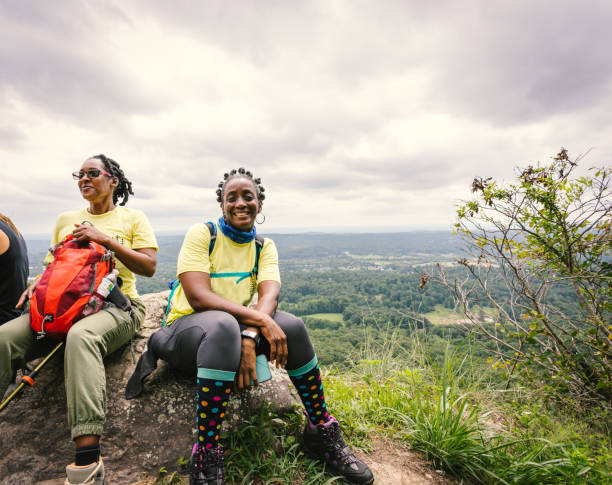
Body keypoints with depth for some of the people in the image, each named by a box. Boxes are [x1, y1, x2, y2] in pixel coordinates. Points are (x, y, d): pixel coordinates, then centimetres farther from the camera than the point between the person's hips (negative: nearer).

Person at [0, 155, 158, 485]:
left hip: (115, 305, -5)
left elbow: (149, 266, -3)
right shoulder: (66, 220, 22)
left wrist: (105, 238, -9)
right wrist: (38, 283, 3)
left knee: (81, 336, -38)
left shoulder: (133, 218, 8)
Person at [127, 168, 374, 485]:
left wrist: (249, 338, -34)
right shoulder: (201, 234, -10)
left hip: (235, 325, 4)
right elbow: (198, 296, -23)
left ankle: (323, 433, -3)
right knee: (224, 325, -38)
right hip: (185, 328, -3)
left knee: (292, 327, -22)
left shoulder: (264, 246, 3)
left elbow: (269, 294, -14)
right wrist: (260, 320, -32)